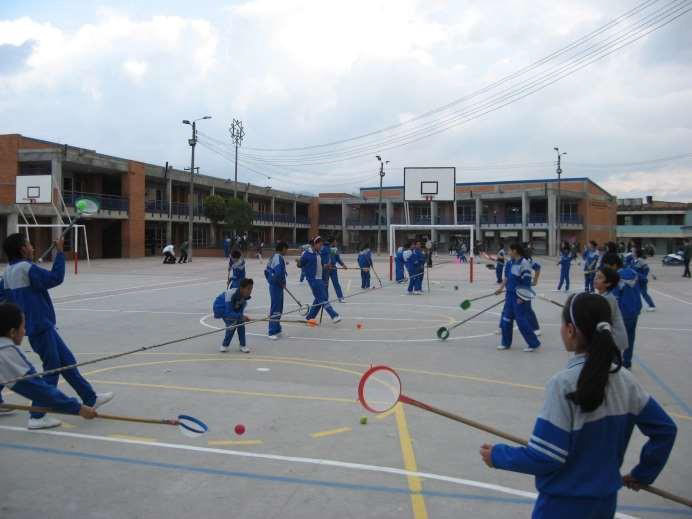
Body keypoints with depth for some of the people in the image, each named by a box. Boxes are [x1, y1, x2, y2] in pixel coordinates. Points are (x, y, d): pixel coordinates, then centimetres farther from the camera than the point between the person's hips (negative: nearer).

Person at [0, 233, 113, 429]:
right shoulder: (26, 268, -18)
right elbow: (55, 278, -21)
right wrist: (60, 252, -16)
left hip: (42, 326, 10)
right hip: (40, 327, -10)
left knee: (67, 361, 16)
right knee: (52, 369, -1)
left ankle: (90, 399, 25)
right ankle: (37, 417, 6)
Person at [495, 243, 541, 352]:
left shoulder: (524, 263, -17)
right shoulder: (511, 262, 8)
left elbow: (526, 282, -18)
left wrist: (522, 298, -19)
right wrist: (501, 288, 11)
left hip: (519, 296, -9)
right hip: (510, 295, 9)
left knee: (522, 320, -5)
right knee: (506, 319, 12)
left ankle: (533, 343, 9)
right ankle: (506, 343, 24)